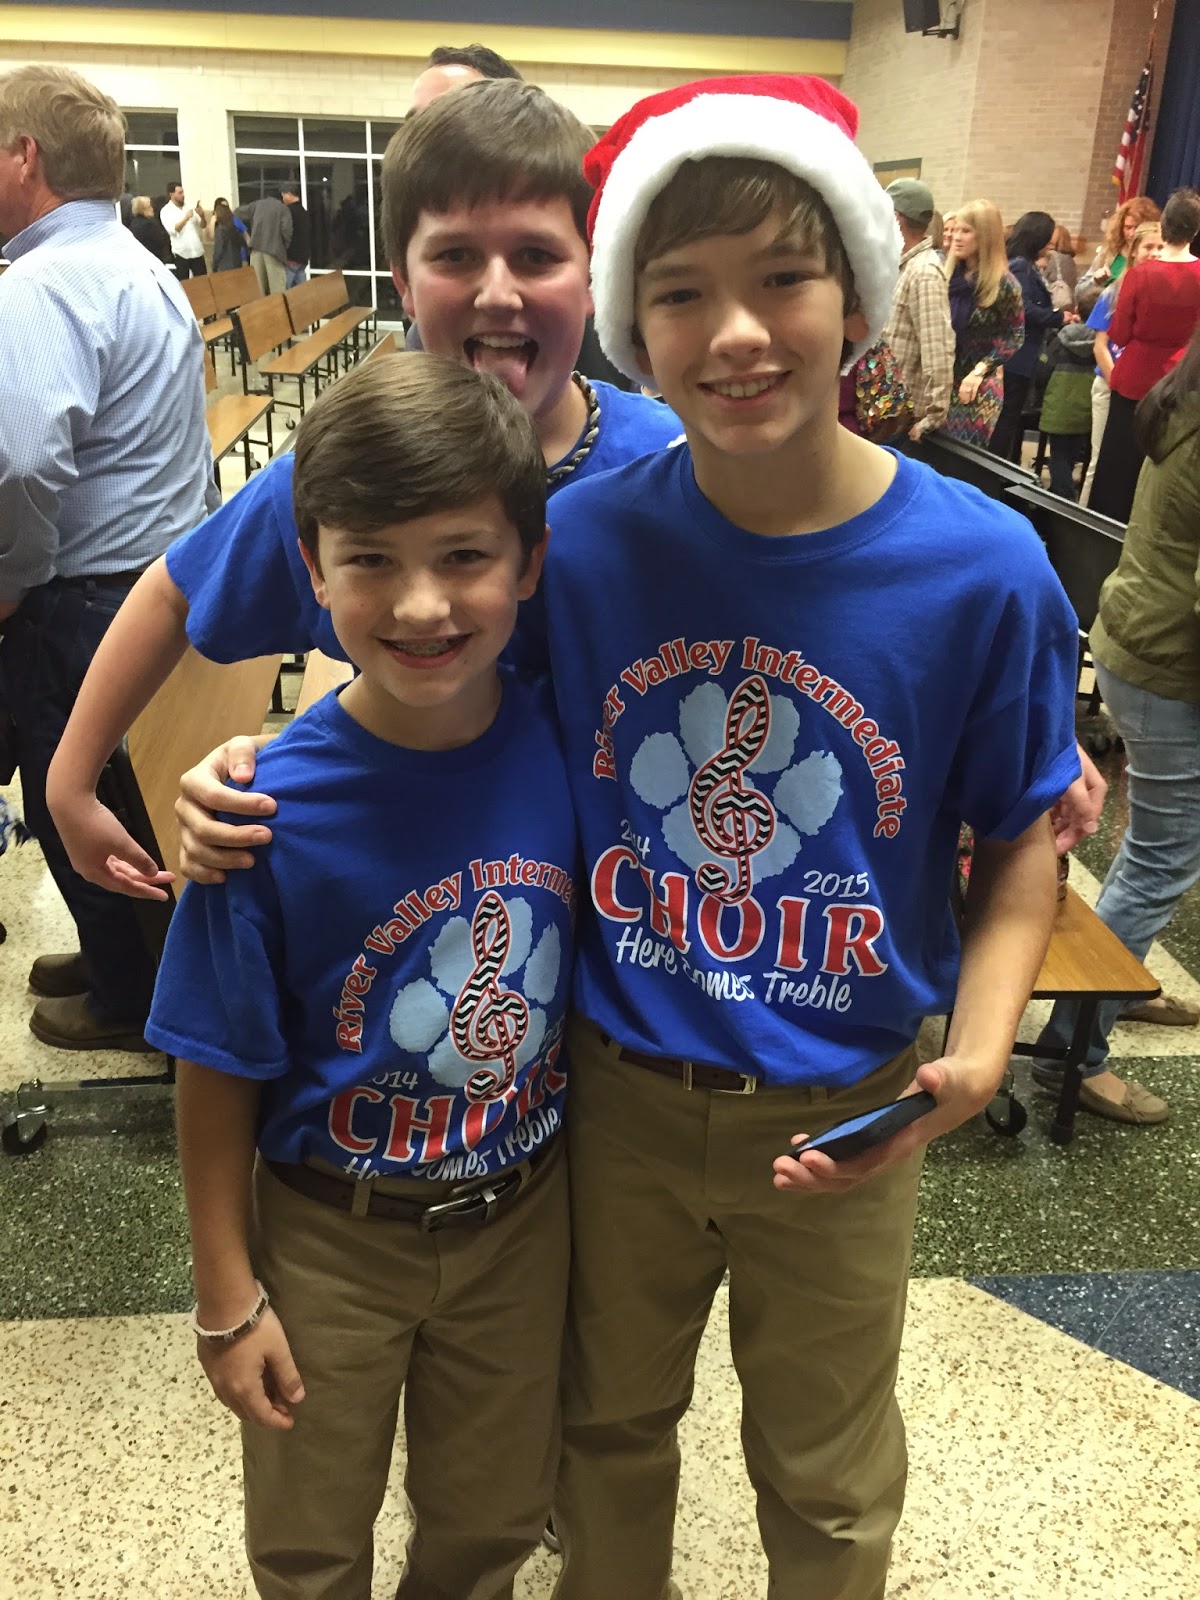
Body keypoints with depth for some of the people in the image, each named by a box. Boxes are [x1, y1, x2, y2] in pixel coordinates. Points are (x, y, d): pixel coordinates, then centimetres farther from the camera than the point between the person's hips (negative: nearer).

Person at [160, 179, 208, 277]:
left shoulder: (189, 206, 10)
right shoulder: (166, 211, -2)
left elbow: (203, 225, 11)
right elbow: (172, 230, -16)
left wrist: (202, 216, -10)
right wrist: (186, 218, -16)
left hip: (197, 251, 4)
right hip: (181, 253, -4)